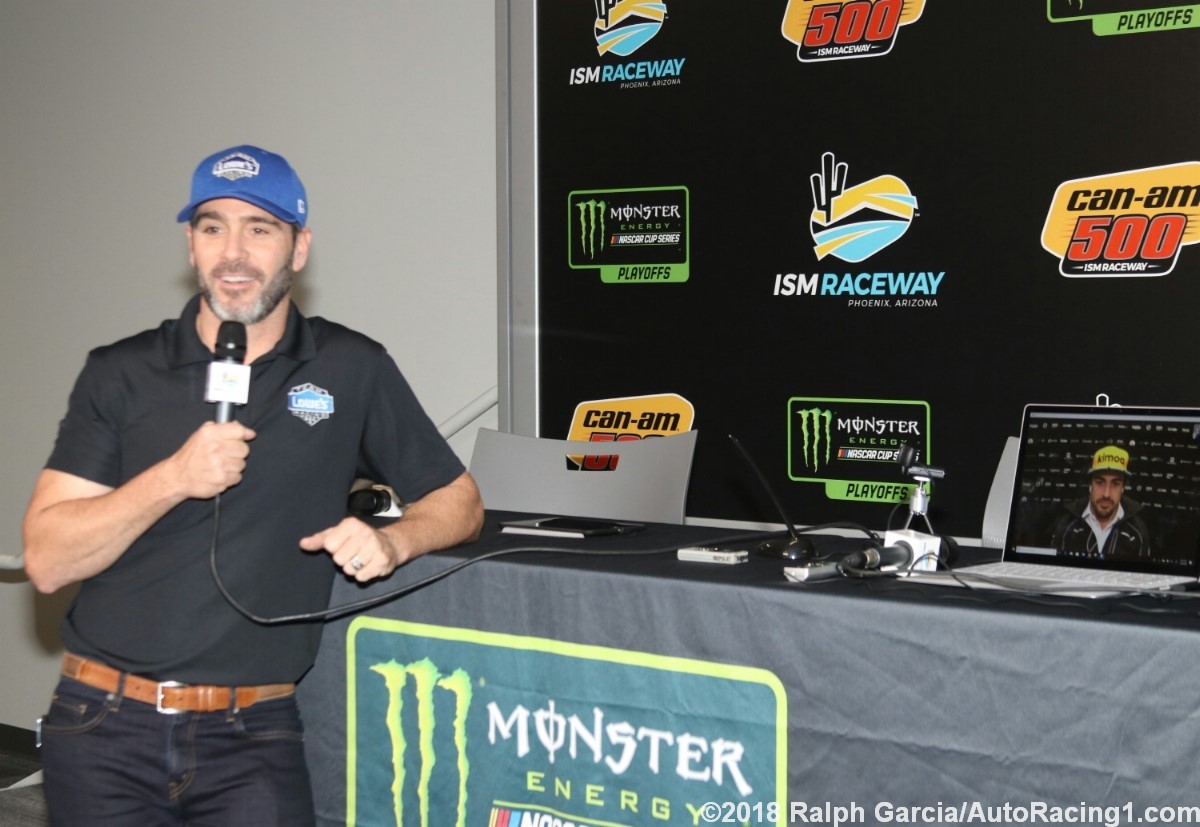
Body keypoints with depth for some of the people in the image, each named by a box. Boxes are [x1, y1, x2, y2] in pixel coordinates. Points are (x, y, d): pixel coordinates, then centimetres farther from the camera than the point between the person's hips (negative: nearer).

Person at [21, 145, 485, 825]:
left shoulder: (352, 369, 5)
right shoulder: (121, 374, 4)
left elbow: (459, 500, 11)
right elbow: (47, 559, -2)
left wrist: (391, 541, -10)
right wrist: (173, 479, -15)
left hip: (251, 737, 0)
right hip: (105, 724, 1)